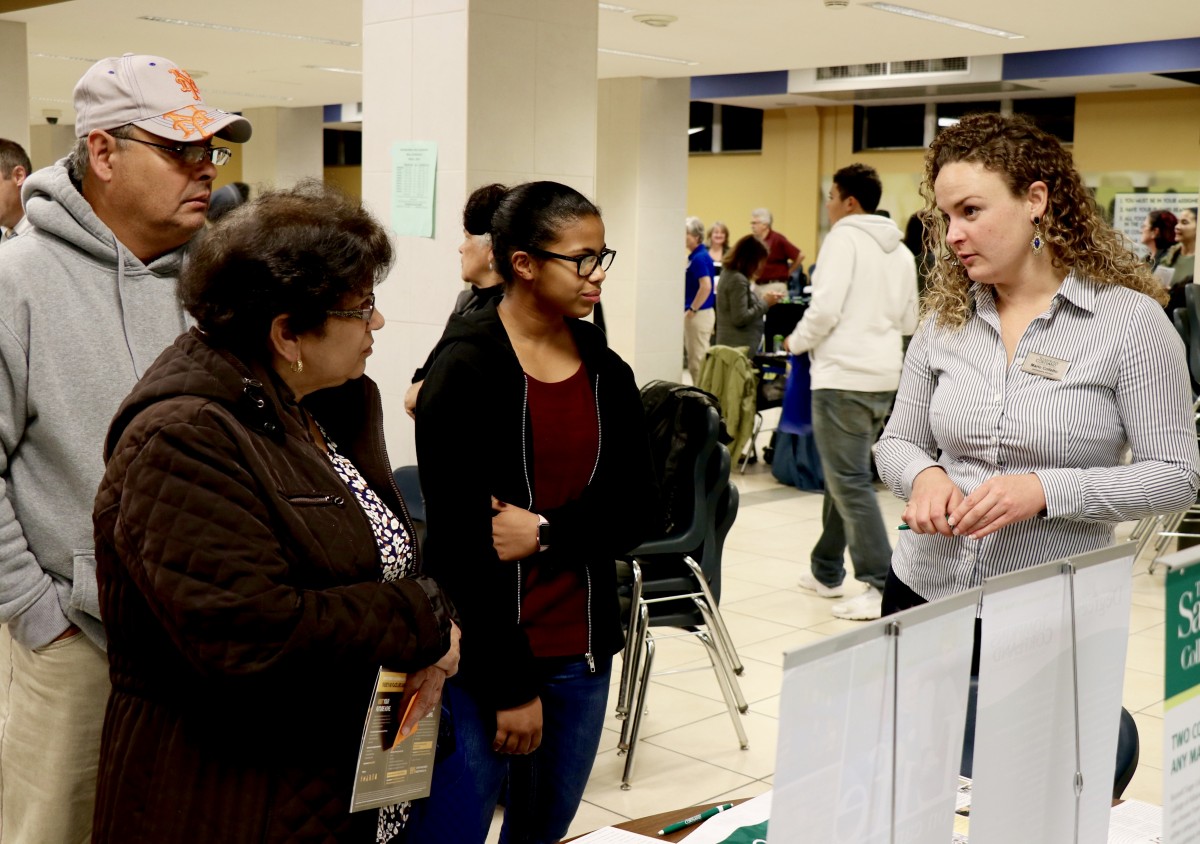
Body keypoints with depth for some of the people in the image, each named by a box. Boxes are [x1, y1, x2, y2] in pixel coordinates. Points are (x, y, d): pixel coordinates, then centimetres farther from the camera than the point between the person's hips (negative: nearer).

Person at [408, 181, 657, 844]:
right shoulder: (465, 372, -10)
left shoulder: (608, 374, 7)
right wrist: (510, 686, -13)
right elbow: (458, 542, -14)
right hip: (483, 659, -5)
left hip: (581, 653, 5)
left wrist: (545, 533, -13)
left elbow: (636, 515, 5)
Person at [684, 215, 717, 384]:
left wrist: (692, 310, -20)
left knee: (698, 359, -4)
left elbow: (706, 286, -26)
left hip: (699, 314, -10)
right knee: (694, 358, 13)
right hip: (696, 314, 10)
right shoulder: (695, 256, 12)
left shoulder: (699, 258, -17)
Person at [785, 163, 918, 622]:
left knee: (849, 481, -6)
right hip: (884, 376, 9)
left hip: (844, 376, -9)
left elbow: (826, 307, -17)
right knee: (843, 474, 18)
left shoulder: (844, 238, -9)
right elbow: (909, 320, 19)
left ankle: (882, 584, -9)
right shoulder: (901, 251, 15)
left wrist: (798, 340, -1)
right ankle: (827, 571, 28)